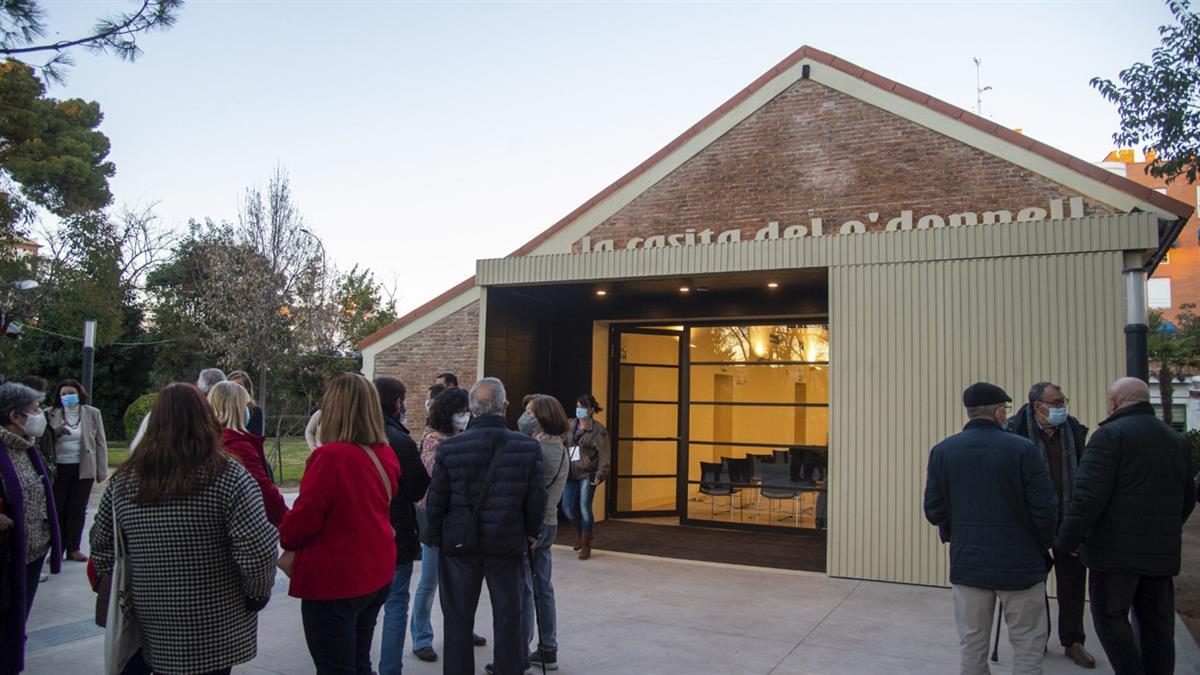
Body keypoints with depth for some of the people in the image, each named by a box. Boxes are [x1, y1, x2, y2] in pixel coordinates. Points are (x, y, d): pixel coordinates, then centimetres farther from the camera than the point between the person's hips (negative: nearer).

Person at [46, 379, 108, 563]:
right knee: (58, 508, 1)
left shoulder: (93, 414, 4)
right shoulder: (52, 414, 4)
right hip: (59, 468, 0)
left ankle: (73, 548, 11)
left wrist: (102, 470, 0)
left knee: (78, 509, 3)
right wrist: (57, 431, -17)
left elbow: (100, 443, 4)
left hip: (84, 469, 0)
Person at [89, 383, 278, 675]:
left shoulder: (124, 480, -3)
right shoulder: (227, 476, -17)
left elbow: (102, 548, 6)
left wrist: (127, 591, 18)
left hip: (154, 634, 4)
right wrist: (258, 595, -5)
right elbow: (258, 550, -22)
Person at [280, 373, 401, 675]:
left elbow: (302, 519, -16)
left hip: (335, 582, -7)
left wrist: (285, 537, 6)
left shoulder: (331, 456, -23)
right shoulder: (385, 455, 0)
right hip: (376, 574, 7)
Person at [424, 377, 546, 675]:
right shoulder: (528, 446, -11)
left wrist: (435, 536, 9)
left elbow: (436, 500, -6)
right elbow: (536, 498, -6)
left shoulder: (449, 447, -11)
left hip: (459, 544, 0)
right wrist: (531, 531, 10)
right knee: (507, 619, 13)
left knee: (458, 620, 13)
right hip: (508, 544, 0)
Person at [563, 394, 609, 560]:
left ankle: (586, 546, 13)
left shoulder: (598, 430, -7)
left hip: (587, 474, -5)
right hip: (571, 474, 5)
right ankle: (581, 535, 31)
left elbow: (604, 455, -12)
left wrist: (601, 474, -21)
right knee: (568, 507, 4)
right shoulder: (570, 426, 9)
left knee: (584, 508, -3)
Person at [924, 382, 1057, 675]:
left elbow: (934, 510, -3)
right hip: (1020, 562, -3)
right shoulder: (1023, 449, -12)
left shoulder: (942, 451, -3)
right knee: (1027, 643, 11)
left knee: (972, 643, 13)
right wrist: (1042, 544, 7)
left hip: (967, 562, 3)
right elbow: (1045, 510, -12)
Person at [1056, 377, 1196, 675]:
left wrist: (1067, 540, -11)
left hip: (1117, 550, -7)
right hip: (1163, 552, 7)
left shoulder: (1111, 435, -11)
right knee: (1157, 623, 13)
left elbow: (1089, 495, -18)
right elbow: (1188, 498, 20)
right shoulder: (1176, 440, 13)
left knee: (1110, 617, 3)